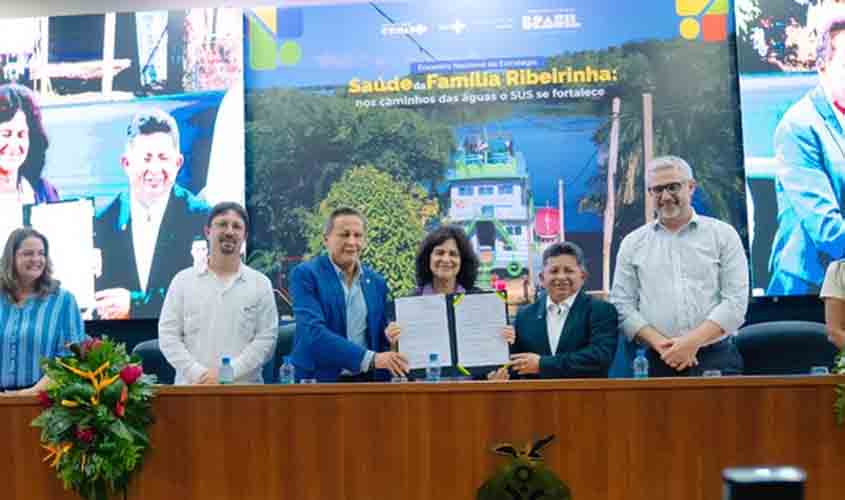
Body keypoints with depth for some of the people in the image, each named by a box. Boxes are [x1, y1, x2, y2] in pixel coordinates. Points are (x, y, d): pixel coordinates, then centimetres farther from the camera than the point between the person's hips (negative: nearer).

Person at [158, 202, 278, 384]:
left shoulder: (260, 284, 6)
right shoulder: (183, 280, 8)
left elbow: (266, 339, -1)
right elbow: (168, 336, 4)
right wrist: (198, 373, -10)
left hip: (244, 388, 0)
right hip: (191, 387, 0)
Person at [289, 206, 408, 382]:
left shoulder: (377, 282, 9)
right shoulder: (305, 274, -6)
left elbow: (381, 339, 13)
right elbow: (313, 332, -18)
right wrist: (370, 358, -25)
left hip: (367, 380, 4)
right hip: (320, 380, -4)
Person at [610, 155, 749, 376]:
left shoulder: (723, 234, 4)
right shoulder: (632, 243, 8)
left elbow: (736, 300, -3)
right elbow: (623, 305, 3)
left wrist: (693, 342, -14)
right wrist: (660, 344, -10)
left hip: (717, 358, -1)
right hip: (659, 362, 1)